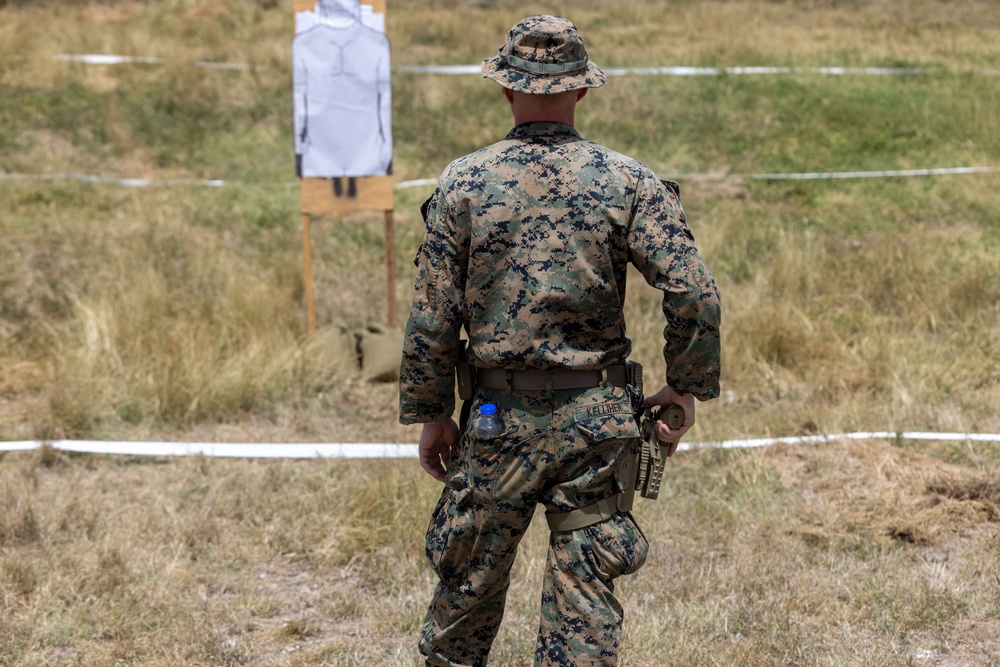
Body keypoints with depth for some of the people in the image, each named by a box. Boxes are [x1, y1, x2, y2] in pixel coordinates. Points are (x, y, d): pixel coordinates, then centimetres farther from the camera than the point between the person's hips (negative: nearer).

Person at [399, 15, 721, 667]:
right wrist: (687, 388, 2)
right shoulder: (629, 182, -5)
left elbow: (431, 318, -3)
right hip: (597, 418, 0)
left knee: (470, 587, 15)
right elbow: (696, 295, -11)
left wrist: (431, 413, 8)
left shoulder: (463, 184, -4)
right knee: (585, 591, 6)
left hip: (500, 418, 0)